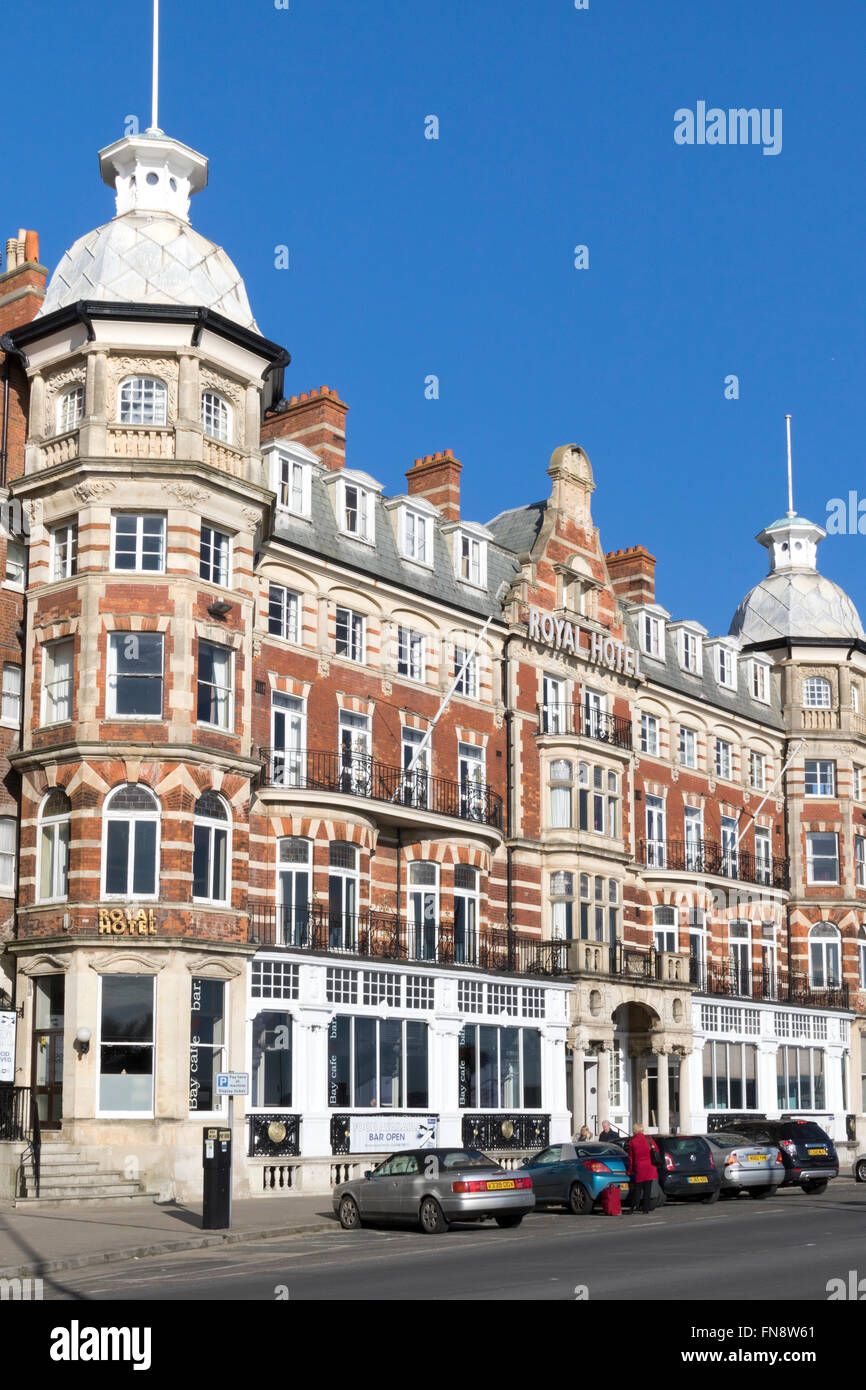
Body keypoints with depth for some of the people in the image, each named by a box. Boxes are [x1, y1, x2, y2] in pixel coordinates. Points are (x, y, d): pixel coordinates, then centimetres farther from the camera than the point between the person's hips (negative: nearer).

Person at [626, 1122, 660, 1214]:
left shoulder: (632, 1142, -3)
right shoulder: (648, 1139, -1)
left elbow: (631, 1158, 1)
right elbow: (656, 1150, 5)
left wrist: (629, 1170, 9)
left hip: (638, 1168, -1)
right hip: (649, 1168, 1)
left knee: (637, 1188, 7)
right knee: (647, 1189, 5)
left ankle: (634, 1207, -8)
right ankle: (645, 1210, 4)